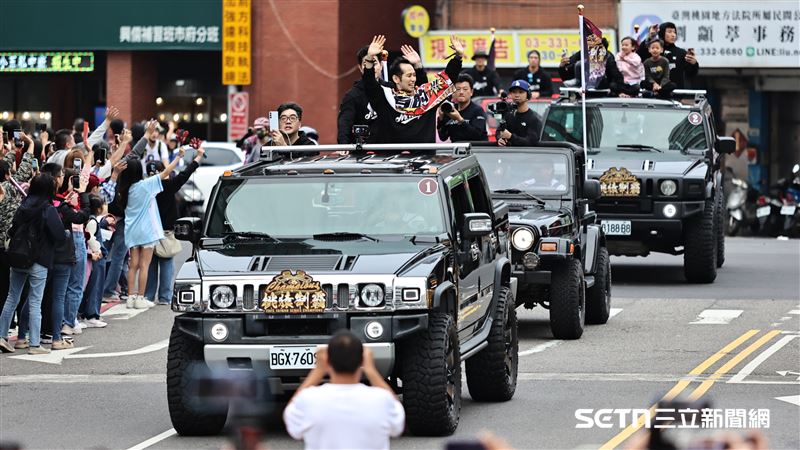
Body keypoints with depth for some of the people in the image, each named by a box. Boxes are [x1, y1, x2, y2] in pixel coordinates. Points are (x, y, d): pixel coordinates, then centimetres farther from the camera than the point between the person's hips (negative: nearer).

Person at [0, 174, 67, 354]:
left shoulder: (23, 207, 3)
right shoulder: (48, 210, -13)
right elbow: (60, 236, -16)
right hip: (39, 262, -5)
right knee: (35, 302, 0)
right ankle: (34, 344, 2)